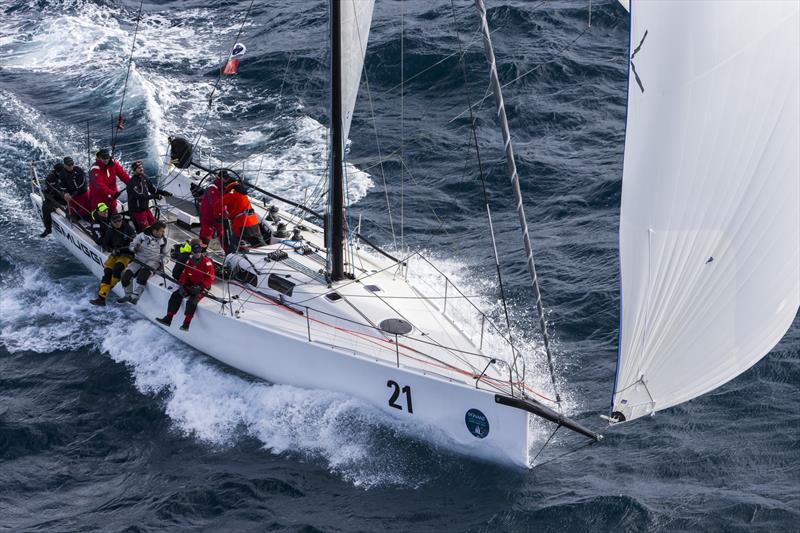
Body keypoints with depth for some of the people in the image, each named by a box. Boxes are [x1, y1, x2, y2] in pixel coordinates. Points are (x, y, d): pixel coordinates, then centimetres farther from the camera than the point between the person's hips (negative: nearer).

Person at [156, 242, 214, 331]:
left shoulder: (207, 262, -13)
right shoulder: (189, 261, 6)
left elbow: (210, 279, -15)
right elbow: (184, 274, 10)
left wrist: (200, 287, -23)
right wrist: (181, 285, -6)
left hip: (202, 287, -6)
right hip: (190, 285, 6)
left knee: (192, 301, -31)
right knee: (175, 295, -10)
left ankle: (186, 325, -33)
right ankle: (168, 319, -11)